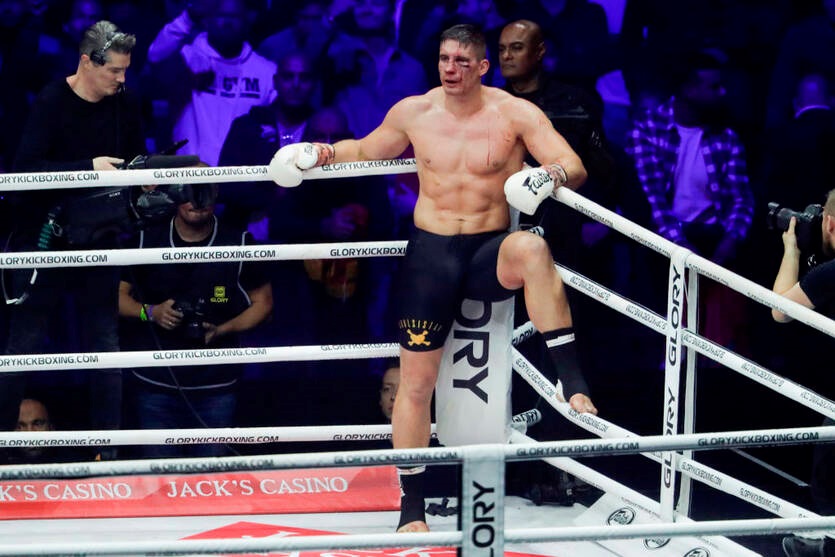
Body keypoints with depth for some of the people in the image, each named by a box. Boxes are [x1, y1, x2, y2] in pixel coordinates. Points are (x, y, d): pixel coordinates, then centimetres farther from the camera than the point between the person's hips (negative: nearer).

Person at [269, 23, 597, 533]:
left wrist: (554, 175, -30)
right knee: (416, 381, 1)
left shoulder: (516, 114, -4)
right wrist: (324, 154, 5)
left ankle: (573, 382, -38)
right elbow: (366, 150, 24)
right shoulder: (413, 113, 5)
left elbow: (575, 167, -8)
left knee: (532, 248, -39)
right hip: (431, 253, 3)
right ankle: (412, 507, 14)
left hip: (490, 252, -3)